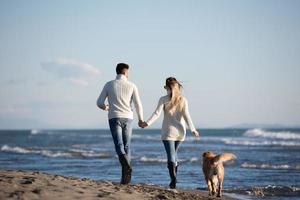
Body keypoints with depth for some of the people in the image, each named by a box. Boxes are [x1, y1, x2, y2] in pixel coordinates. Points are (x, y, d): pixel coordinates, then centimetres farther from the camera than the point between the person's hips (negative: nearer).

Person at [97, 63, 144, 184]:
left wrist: (106, 107, 27)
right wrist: (140, 118, 18)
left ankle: (127, 166, -35)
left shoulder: (109, 85, 3)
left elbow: (99, 103, 3)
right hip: (127, 118, 1)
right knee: (126, 147, 10)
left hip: (114, 118, -1)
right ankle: (125, 177, 8)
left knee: (119, 146, -7)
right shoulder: (131, 86, 4)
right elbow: (138, 104, 2)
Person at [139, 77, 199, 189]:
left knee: (171, 156, -6)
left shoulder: (164, 99, -5)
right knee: (174, 153, 20)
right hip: (180, 132, 3)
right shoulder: (183, 100, 2)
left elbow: (157, 114, -14)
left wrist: (148, 123, -15)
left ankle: (173, 179, -22)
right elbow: (186, 116, -5)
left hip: (168, 132, -3)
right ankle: (174, 178, 22)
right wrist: (193, 129, -4)